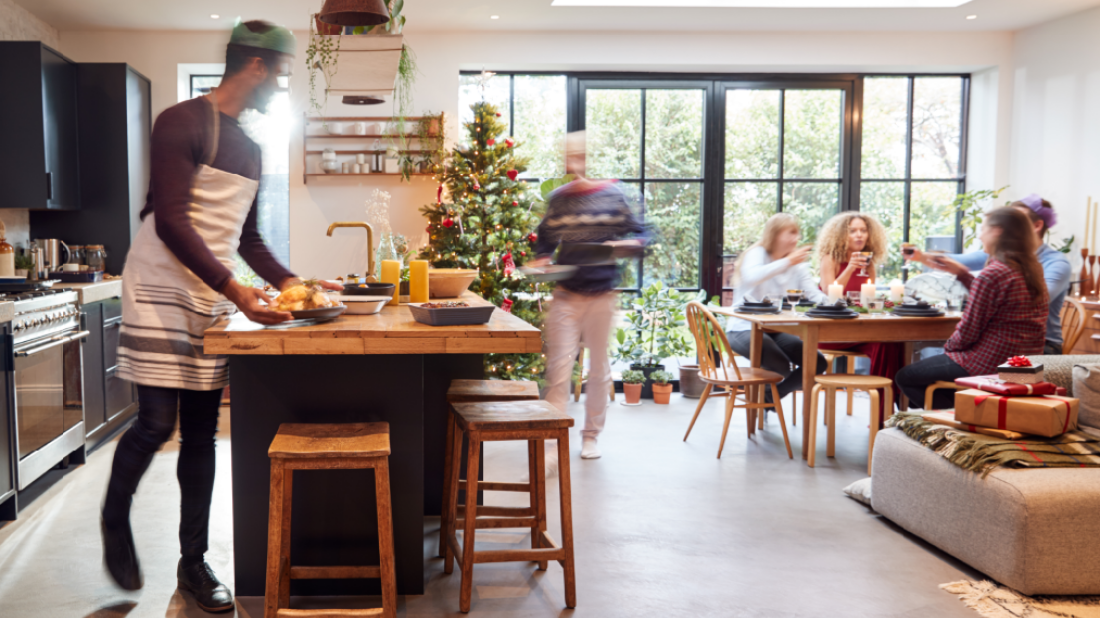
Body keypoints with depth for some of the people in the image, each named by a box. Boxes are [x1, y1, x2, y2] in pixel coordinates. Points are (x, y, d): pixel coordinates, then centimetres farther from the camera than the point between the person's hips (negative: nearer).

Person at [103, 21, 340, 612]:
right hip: (160, 294, -7)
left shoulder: (250, 150, 16)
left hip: (213, 302, 7)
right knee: (156, 422, -7)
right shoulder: (183, 123, -9)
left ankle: (193, 561, 14)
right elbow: (171, 223, -17)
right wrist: (236, 290, -24)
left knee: (201, 431, 6)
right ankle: (114, 521, 22)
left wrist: (289, 281, 9)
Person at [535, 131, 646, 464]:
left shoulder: (612, 196, 0)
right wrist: (541, 261, -4)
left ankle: (591, 434, 27)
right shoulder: (558, 198, 6)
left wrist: (622, 245, -18)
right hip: (566, 295, 1)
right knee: (559, 368, -8)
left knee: (599, 368, 11)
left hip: (602, 295, 0)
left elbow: (639, 235, 3)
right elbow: (545, 239, 15)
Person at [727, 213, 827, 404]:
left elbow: (815, 294, -1)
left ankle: (770, 397, 9)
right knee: (781, 366, -30)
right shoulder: (758, 254, -6)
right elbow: (751, 277, -29)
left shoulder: (797, 265, 12)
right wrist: (787, 261, -33)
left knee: (818, 363, -11)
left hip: (777, 331, 6)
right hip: (744, 329, -6)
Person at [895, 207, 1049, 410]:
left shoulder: (992, 274, -21)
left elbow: (968, 331, -17)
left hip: (988, 364, -10)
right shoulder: (1032, 270, 6)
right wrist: (962, 273, 21)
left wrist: (949, 346, 2)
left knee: (904, 378, 6)